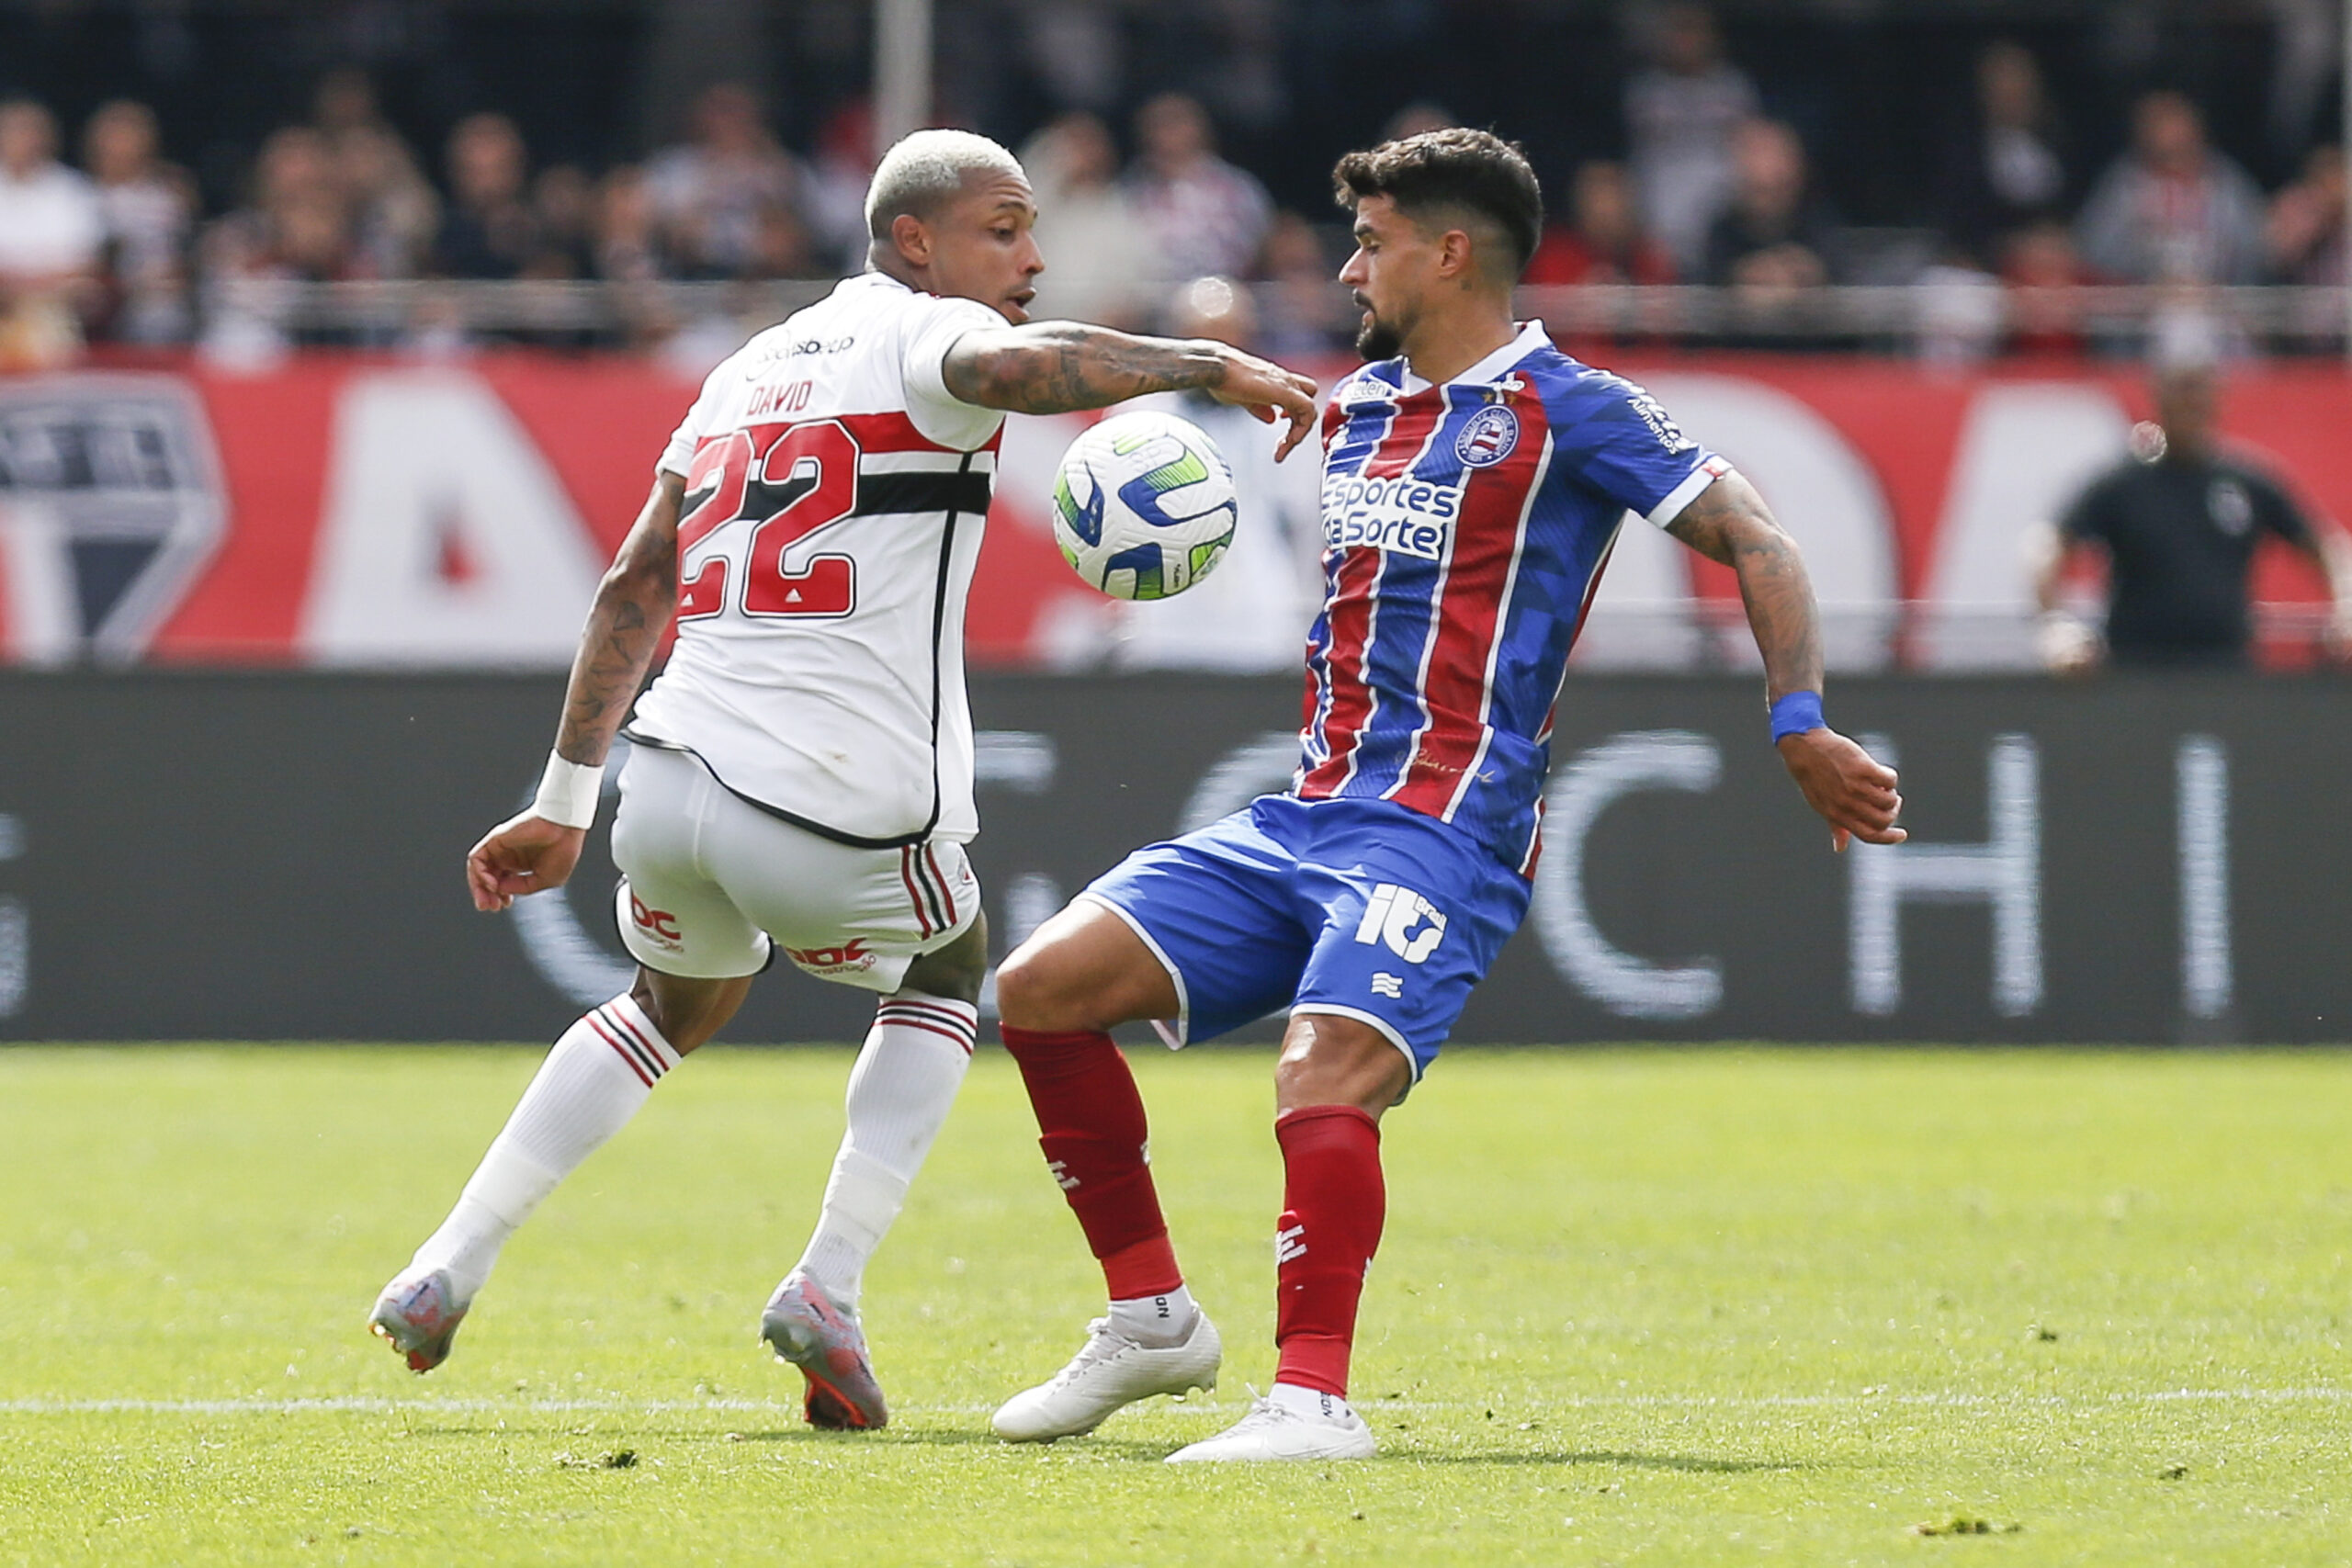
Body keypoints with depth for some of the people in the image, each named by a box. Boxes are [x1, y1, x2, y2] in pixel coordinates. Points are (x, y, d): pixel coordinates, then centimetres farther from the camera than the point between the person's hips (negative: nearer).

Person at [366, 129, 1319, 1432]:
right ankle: (829, 1285, 12)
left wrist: (565, 799, 24)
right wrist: (1211, 367, -23)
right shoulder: (918, 338, -1)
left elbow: (634, 589, 22)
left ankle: (448, 1270, 27)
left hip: (669, 785, 6)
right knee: (942, 978, 27)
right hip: (838, 818, -6)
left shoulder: (749, 370, 21)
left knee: (676, 1006, 36)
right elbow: (1013, 365, -27)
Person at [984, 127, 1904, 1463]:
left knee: (1324, 1083, -30)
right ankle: (1153, 1317, 5)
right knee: (1042, 987, -5)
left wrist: (1801, 725, -14)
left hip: (1444, 832, -8)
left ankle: (1314, 1398, -27)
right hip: (1305, 813, 8)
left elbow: (1752, 539, -5)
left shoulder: (1564, 408, -3)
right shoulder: (1354, 409, 20)